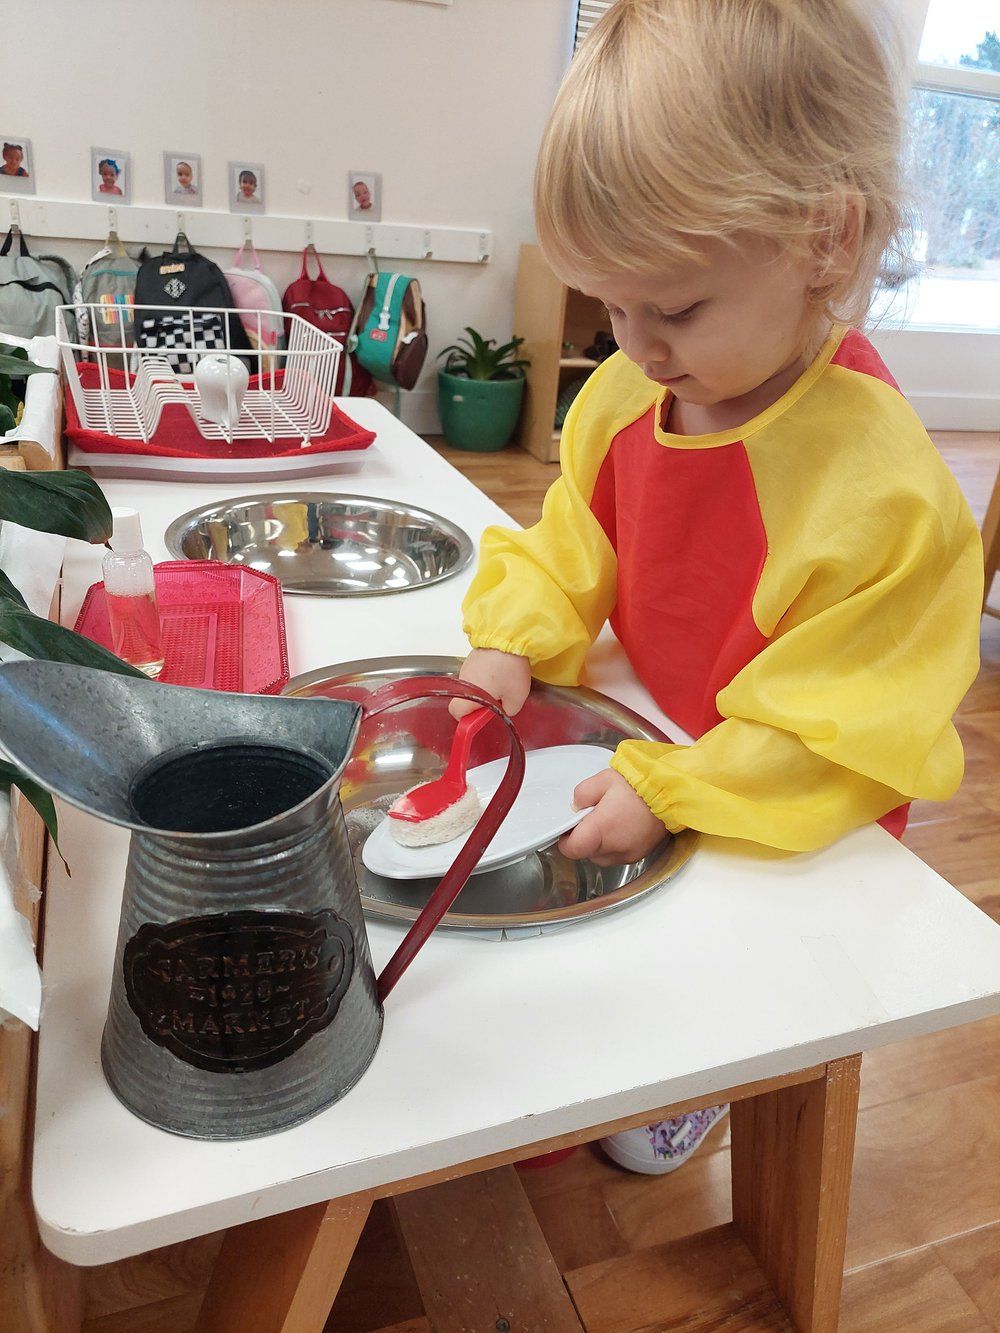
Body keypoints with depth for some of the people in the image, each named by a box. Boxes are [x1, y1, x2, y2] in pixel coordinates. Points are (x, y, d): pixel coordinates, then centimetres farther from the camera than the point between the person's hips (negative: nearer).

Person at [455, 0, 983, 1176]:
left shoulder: (881, 492, -31)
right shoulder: (628, 393, -11)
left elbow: (840, 735, -24)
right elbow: (571, 546, 3)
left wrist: (671, 794, -30)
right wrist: (515, 646, -14)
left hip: (786, 826, -5)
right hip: (650, 745, 6)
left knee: (707, 981, 5)